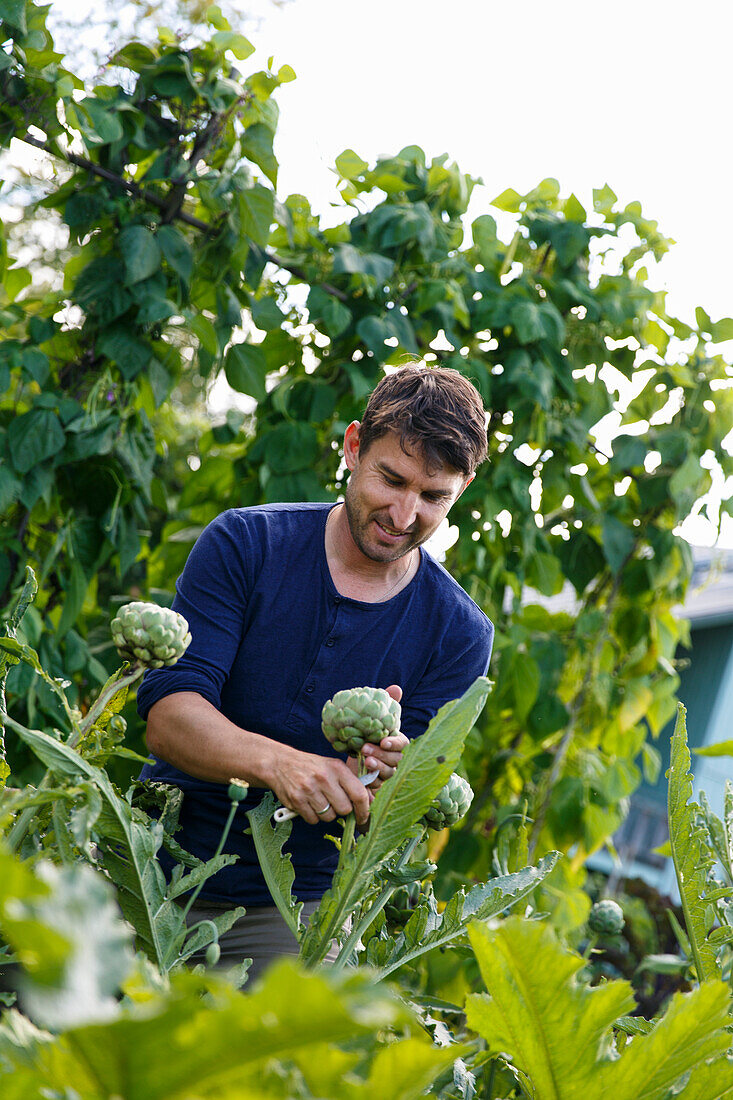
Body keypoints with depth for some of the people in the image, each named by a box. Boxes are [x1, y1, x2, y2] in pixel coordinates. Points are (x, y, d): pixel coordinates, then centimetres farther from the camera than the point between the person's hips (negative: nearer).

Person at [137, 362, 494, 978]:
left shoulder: (460, 633, -2)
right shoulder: (245, 543, -4)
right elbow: (167, 716, -15)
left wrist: (391, 776, -28)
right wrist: (277, 762, -34)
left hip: (286, 914, 1)